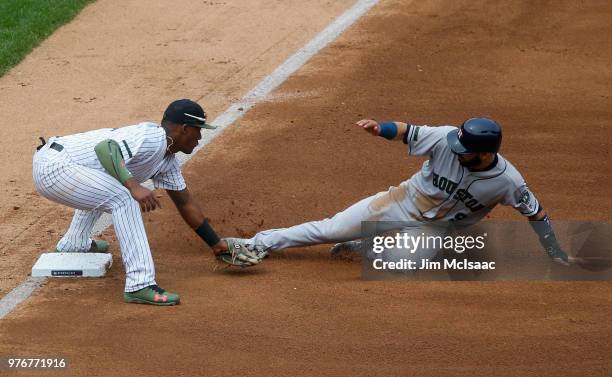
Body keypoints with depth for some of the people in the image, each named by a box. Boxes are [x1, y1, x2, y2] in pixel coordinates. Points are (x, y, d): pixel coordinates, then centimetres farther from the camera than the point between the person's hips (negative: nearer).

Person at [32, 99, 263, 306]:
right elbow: (105, 148, -33)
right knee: (123, 198, -23)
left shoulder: (168, 161, 14)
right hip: (52, 166, -11)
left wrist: (217, 245, 23)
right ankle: (140, 286, -25)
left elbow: (185, 203, 22)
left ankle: (74, 244, 44)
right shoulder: (152, 138, -17)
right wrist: (133, 186, -43)